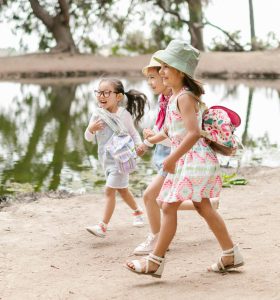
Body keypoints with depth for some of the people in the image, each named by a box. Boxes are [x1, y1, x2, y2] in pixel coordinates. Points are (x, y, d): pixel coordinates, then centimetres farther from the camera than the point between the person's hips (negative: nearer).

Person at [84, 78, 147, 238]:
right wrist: (91, 128, -19)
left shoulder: (123, 114, -13)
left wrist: (139, 145, -17)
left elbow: (133, 132, 0)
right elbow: (88, 138, 2)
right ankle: (138, 211, 44)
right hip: (106, 159, 6)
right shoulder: (97, 116, -3)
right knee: (122, 189, 21)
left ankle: (103, 226, -9)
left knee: (110, 190, -11)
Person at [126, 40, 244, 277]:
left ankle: (155, 262, -2)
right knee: (202, 206, 15)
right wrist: (152, 140, 27)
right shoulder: (176, 95, 12)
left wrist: (172, 159, -24)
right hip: (186, 159, 10)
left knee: (169, 206, -8)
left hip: (193, 158, -10)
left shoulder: (184, 97, -18)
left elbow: (193, 133, -28)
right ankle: (231, 255, 23)